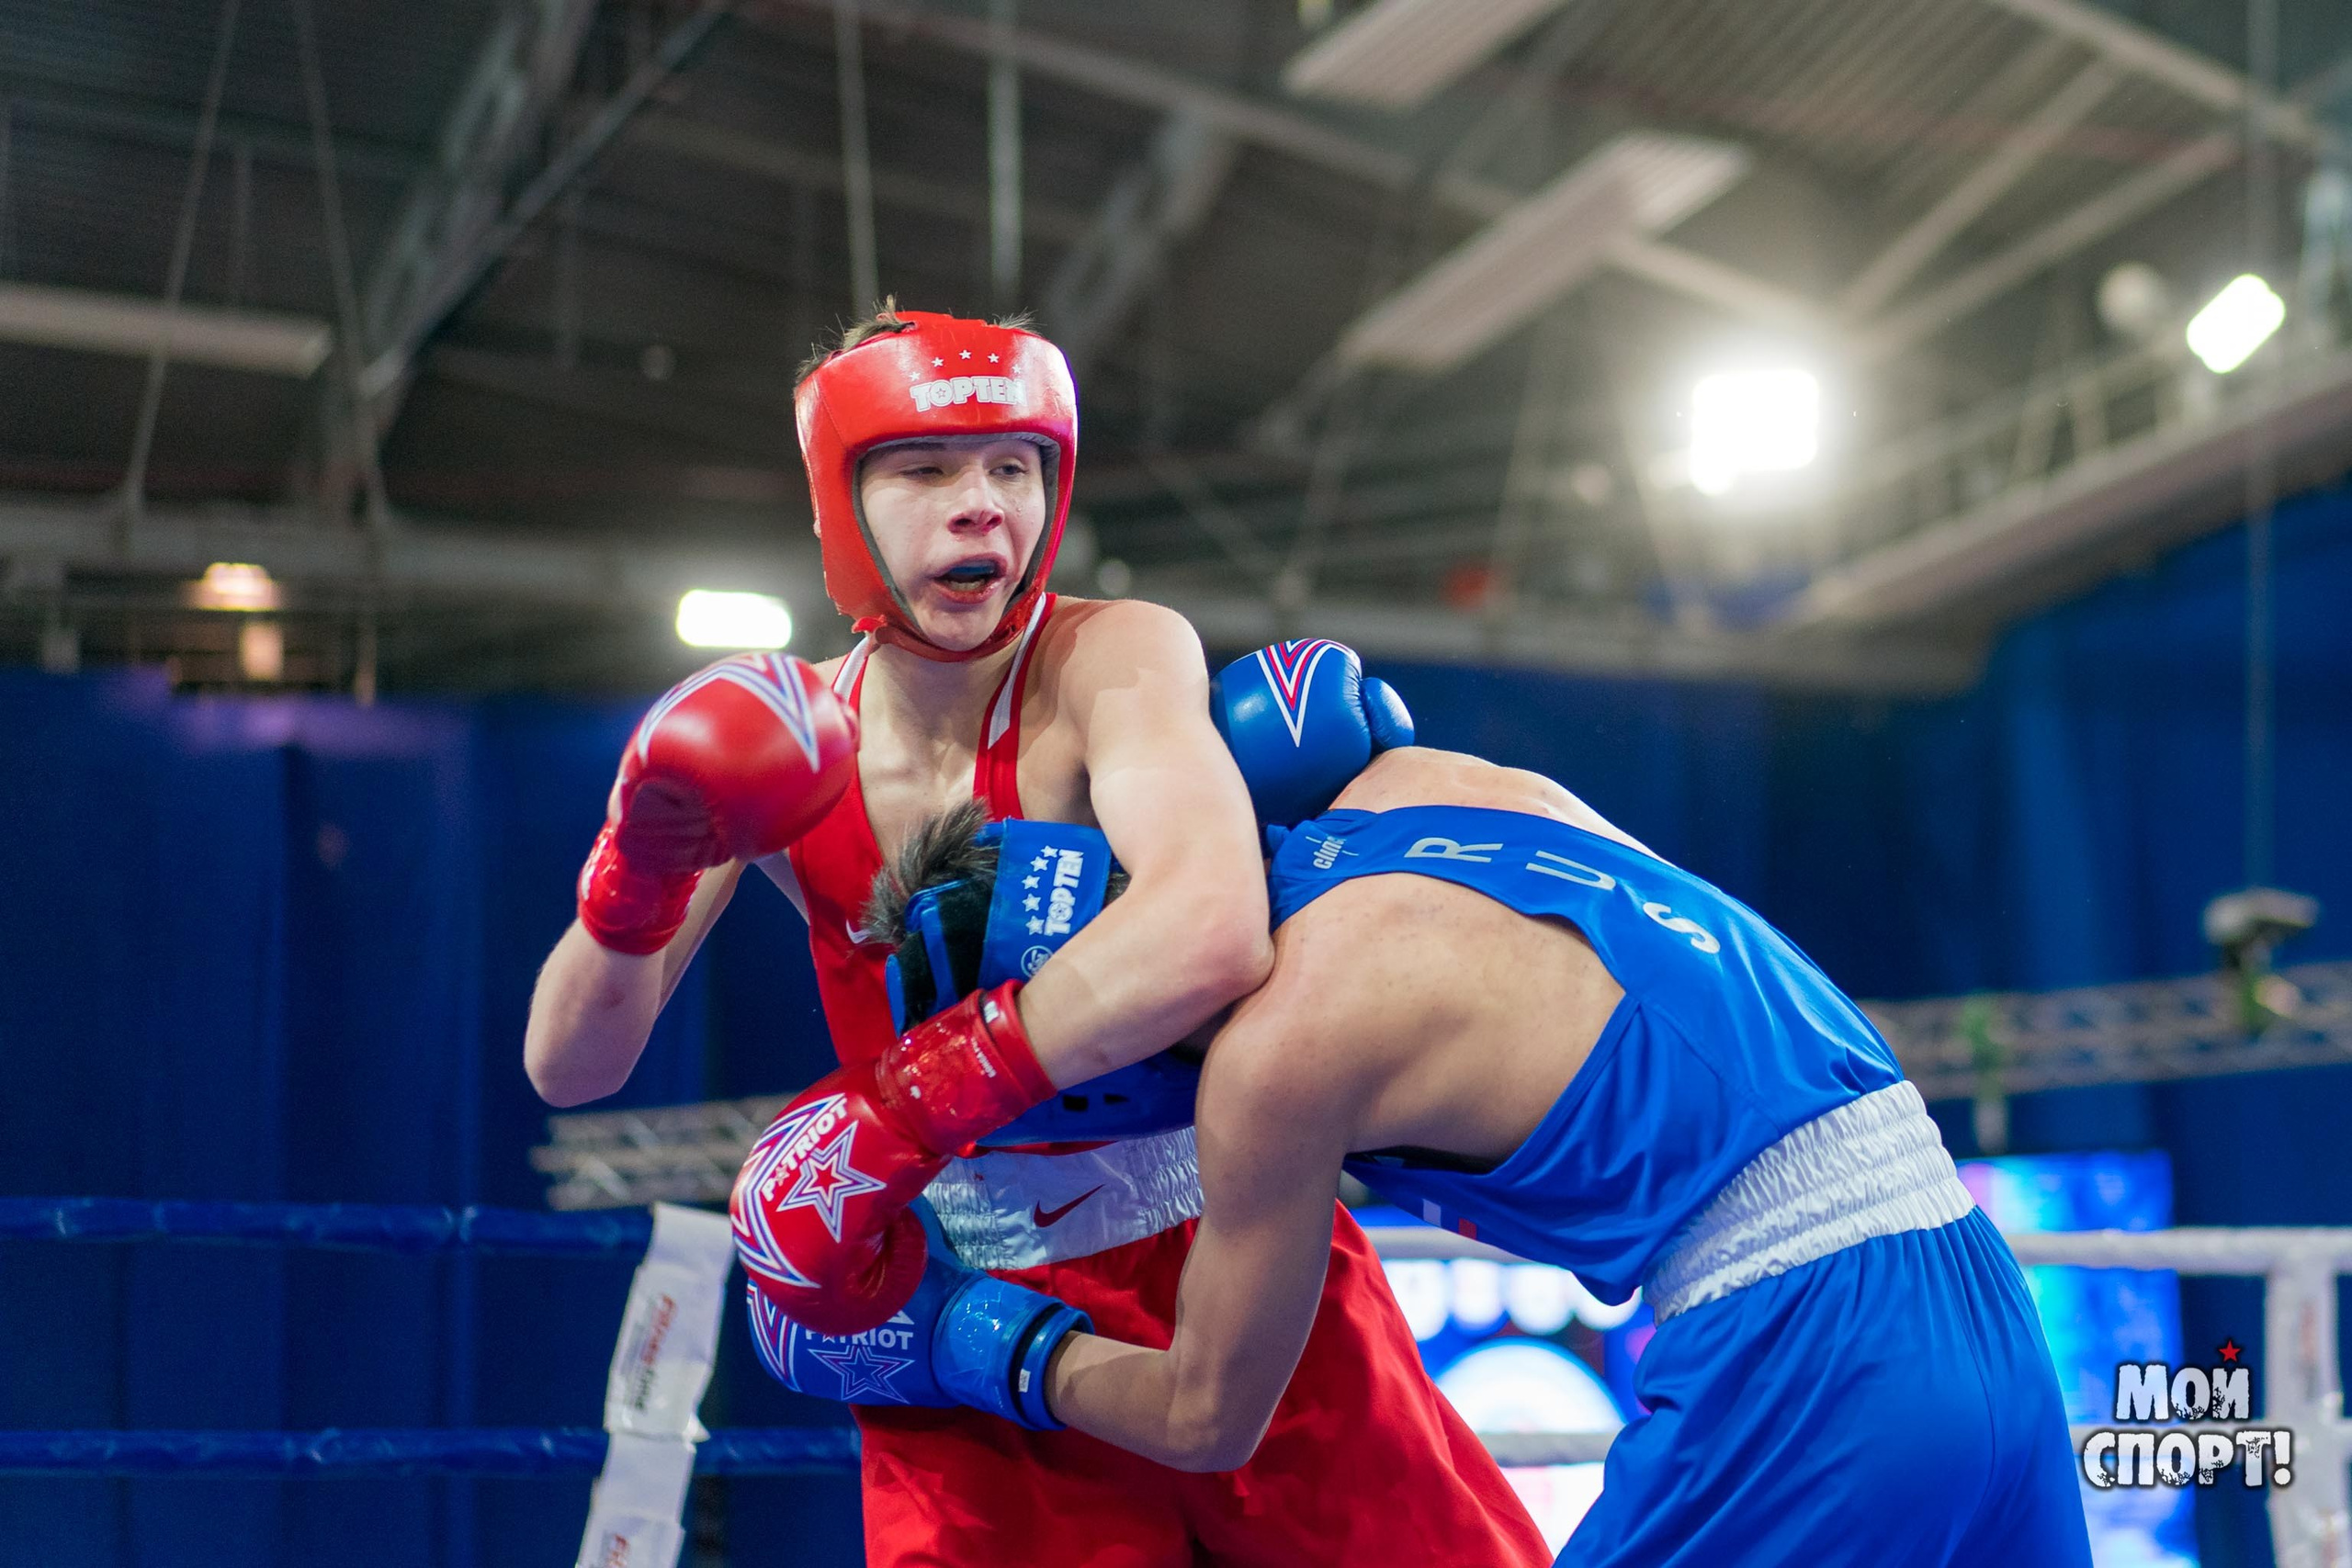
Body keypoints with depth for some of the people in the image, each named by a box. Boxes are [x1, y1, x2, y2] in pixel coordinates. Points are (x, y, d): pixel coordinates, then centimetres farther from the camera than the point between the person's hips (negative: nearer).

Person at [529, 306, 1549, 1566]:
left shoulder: (1115, 658, -15)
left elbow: (1211, 936, -36)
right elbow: (569, 1069, -2)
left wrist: (905, 1111, -37)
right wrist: (635, 879, -23)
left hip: (1227, 1266, -2)